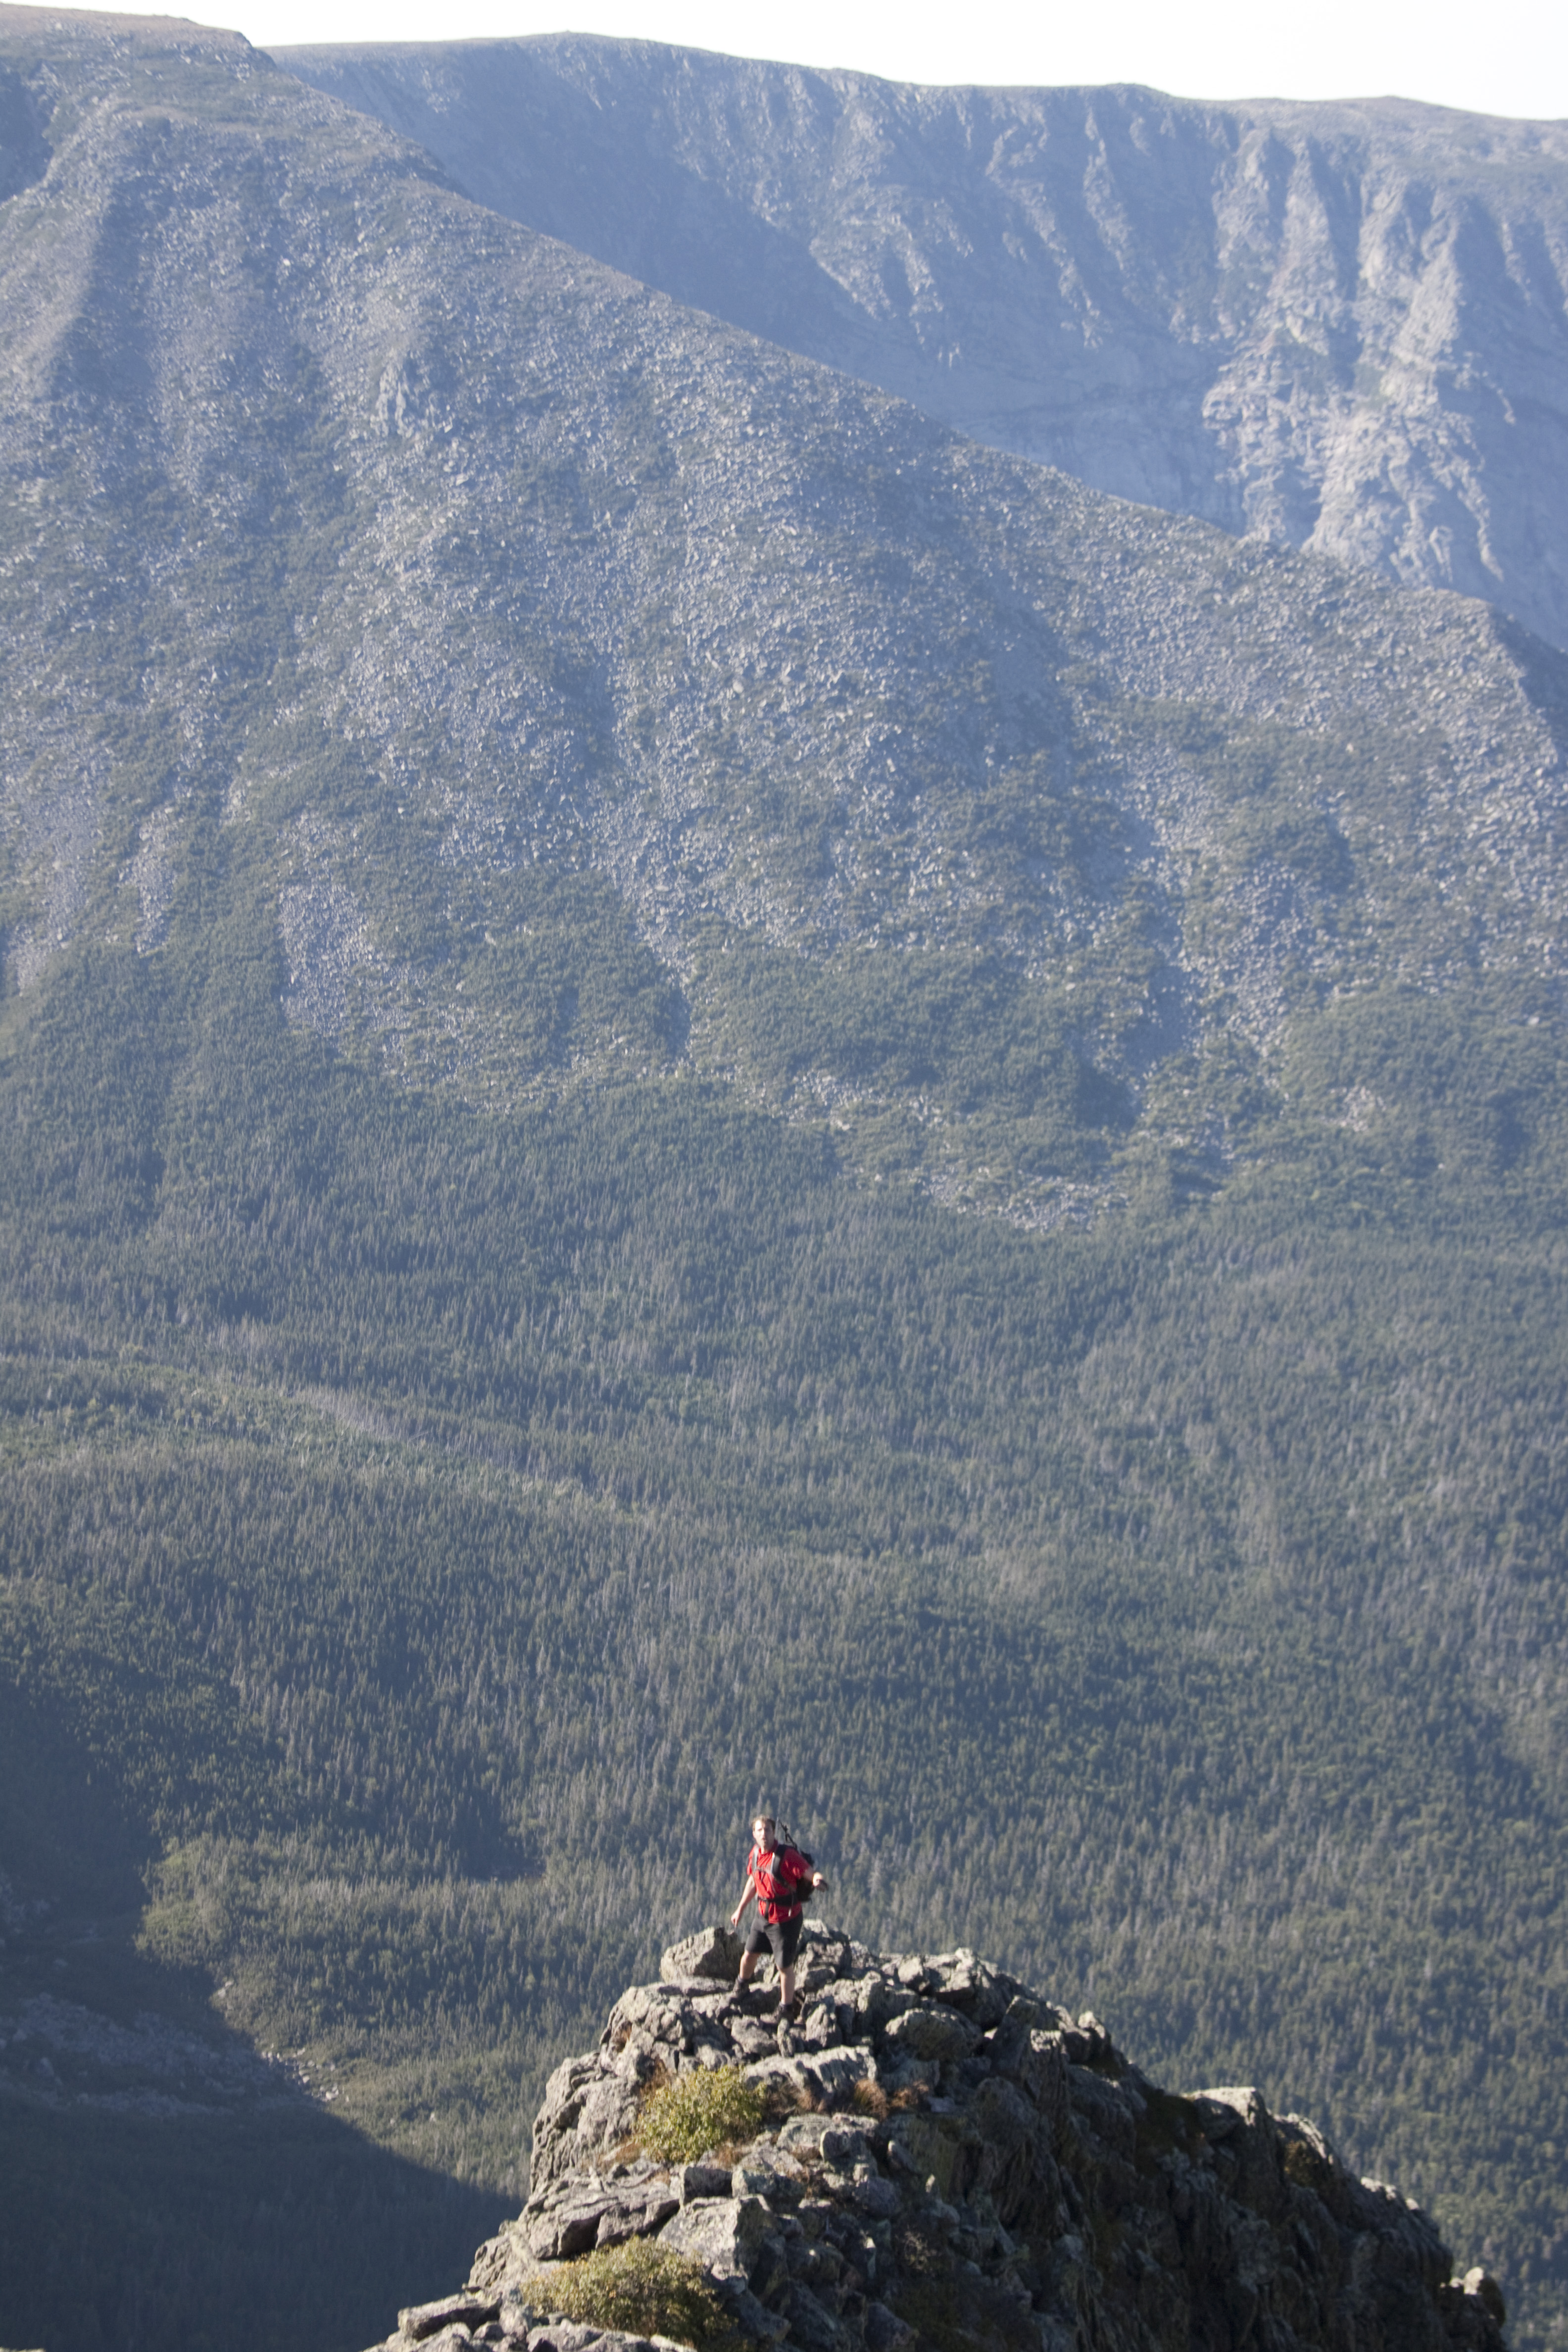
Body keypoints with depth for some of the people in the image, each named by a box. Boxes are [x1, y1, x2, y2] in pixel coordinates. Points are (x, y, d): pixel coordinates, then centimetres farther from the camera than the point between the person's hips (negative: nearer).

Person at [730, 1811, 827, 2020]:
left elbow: (812, 1873, -30)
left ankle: (786, 2009, 23)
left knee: (785, 1966, 4)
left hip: (786, 1920, -7)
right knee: (749, 1955, 22)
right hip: (764, 1916, 7)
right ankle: (743, 1986, 53)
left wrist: (817, 1879, -56)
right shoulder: (755, 1854, -3)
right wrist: (740, 1909, 21)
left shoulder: (787, 1856, -26)